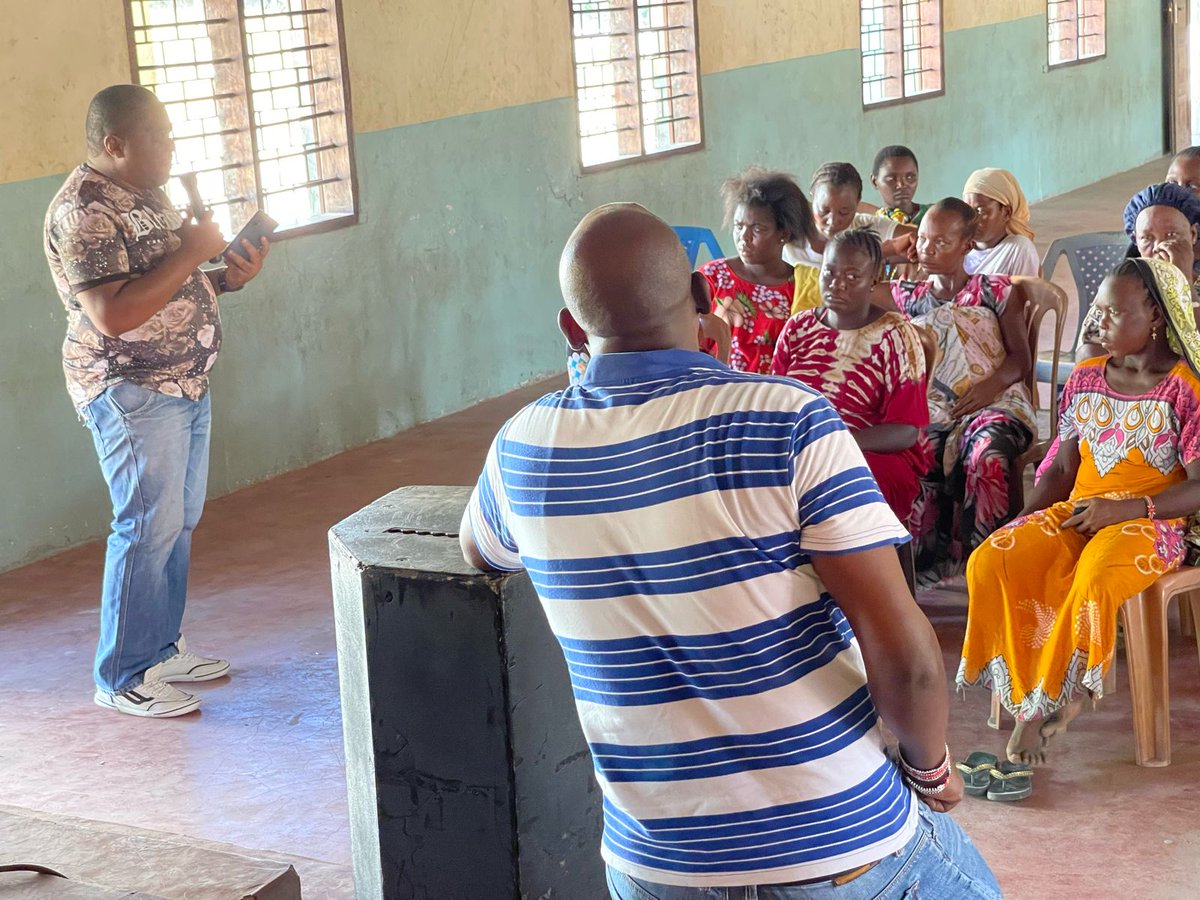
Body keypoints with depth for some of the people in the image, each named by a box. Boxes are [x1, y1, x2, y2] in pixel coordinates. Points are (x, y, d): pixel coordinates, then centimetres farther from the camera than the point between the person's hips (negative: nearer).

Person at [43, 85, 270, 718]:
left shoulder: (143, 196, 13)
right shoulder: (83, 210, -18)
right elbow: (113, 315, -27)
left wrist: (225, 278, 5)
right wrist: (189, 254, -22)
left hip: (184, 382, 10)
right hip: (131, 392, -10)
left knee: (180, 523, 14)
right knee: (148, 529, -7)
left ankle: (162, 649, 26)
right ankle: (123, 679, 2)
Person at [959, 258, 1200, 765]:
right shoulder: (1085, 379, 12)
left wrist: (1125, 509, -21)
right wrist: (1024, 521, -1)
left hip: (1149, 522, -6)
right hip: (1076, 513, 6)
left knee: (1094, 580, -39)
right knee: (988, 563, -22)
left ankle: (1054, 699, -17)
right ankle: (1028, 698, -16)